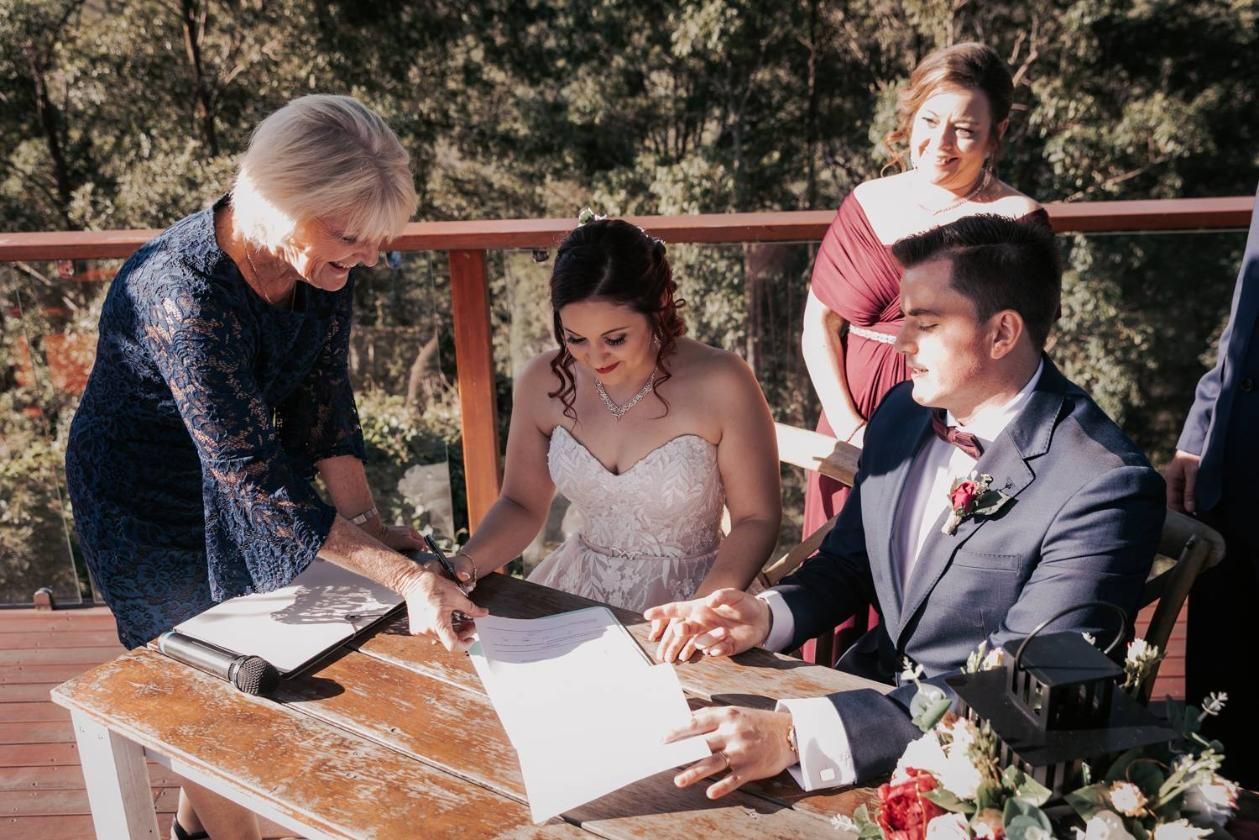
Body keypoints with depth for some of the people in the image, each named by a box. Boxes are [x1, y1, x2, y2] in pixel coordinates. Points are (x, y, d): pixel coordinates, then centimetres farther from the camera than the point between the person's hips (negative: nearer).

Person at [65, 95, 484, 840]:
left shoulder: (327, 263, -17)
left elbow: (324, 401, -8)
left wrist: (368, 520, -18)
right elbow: (258, 479, -38)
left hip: (234, 479, 7)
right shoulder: (185, 296, -39)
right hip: (145, 500, -7)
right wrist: (402, 575, -41)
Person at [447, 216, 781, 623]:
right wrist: (461, 567, -14)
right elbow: (521, 505, 5)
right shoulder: (543, 383, -6)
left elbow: (756, 517, -7)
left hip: (689, 594, -3)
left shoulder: (720, 385, -16)